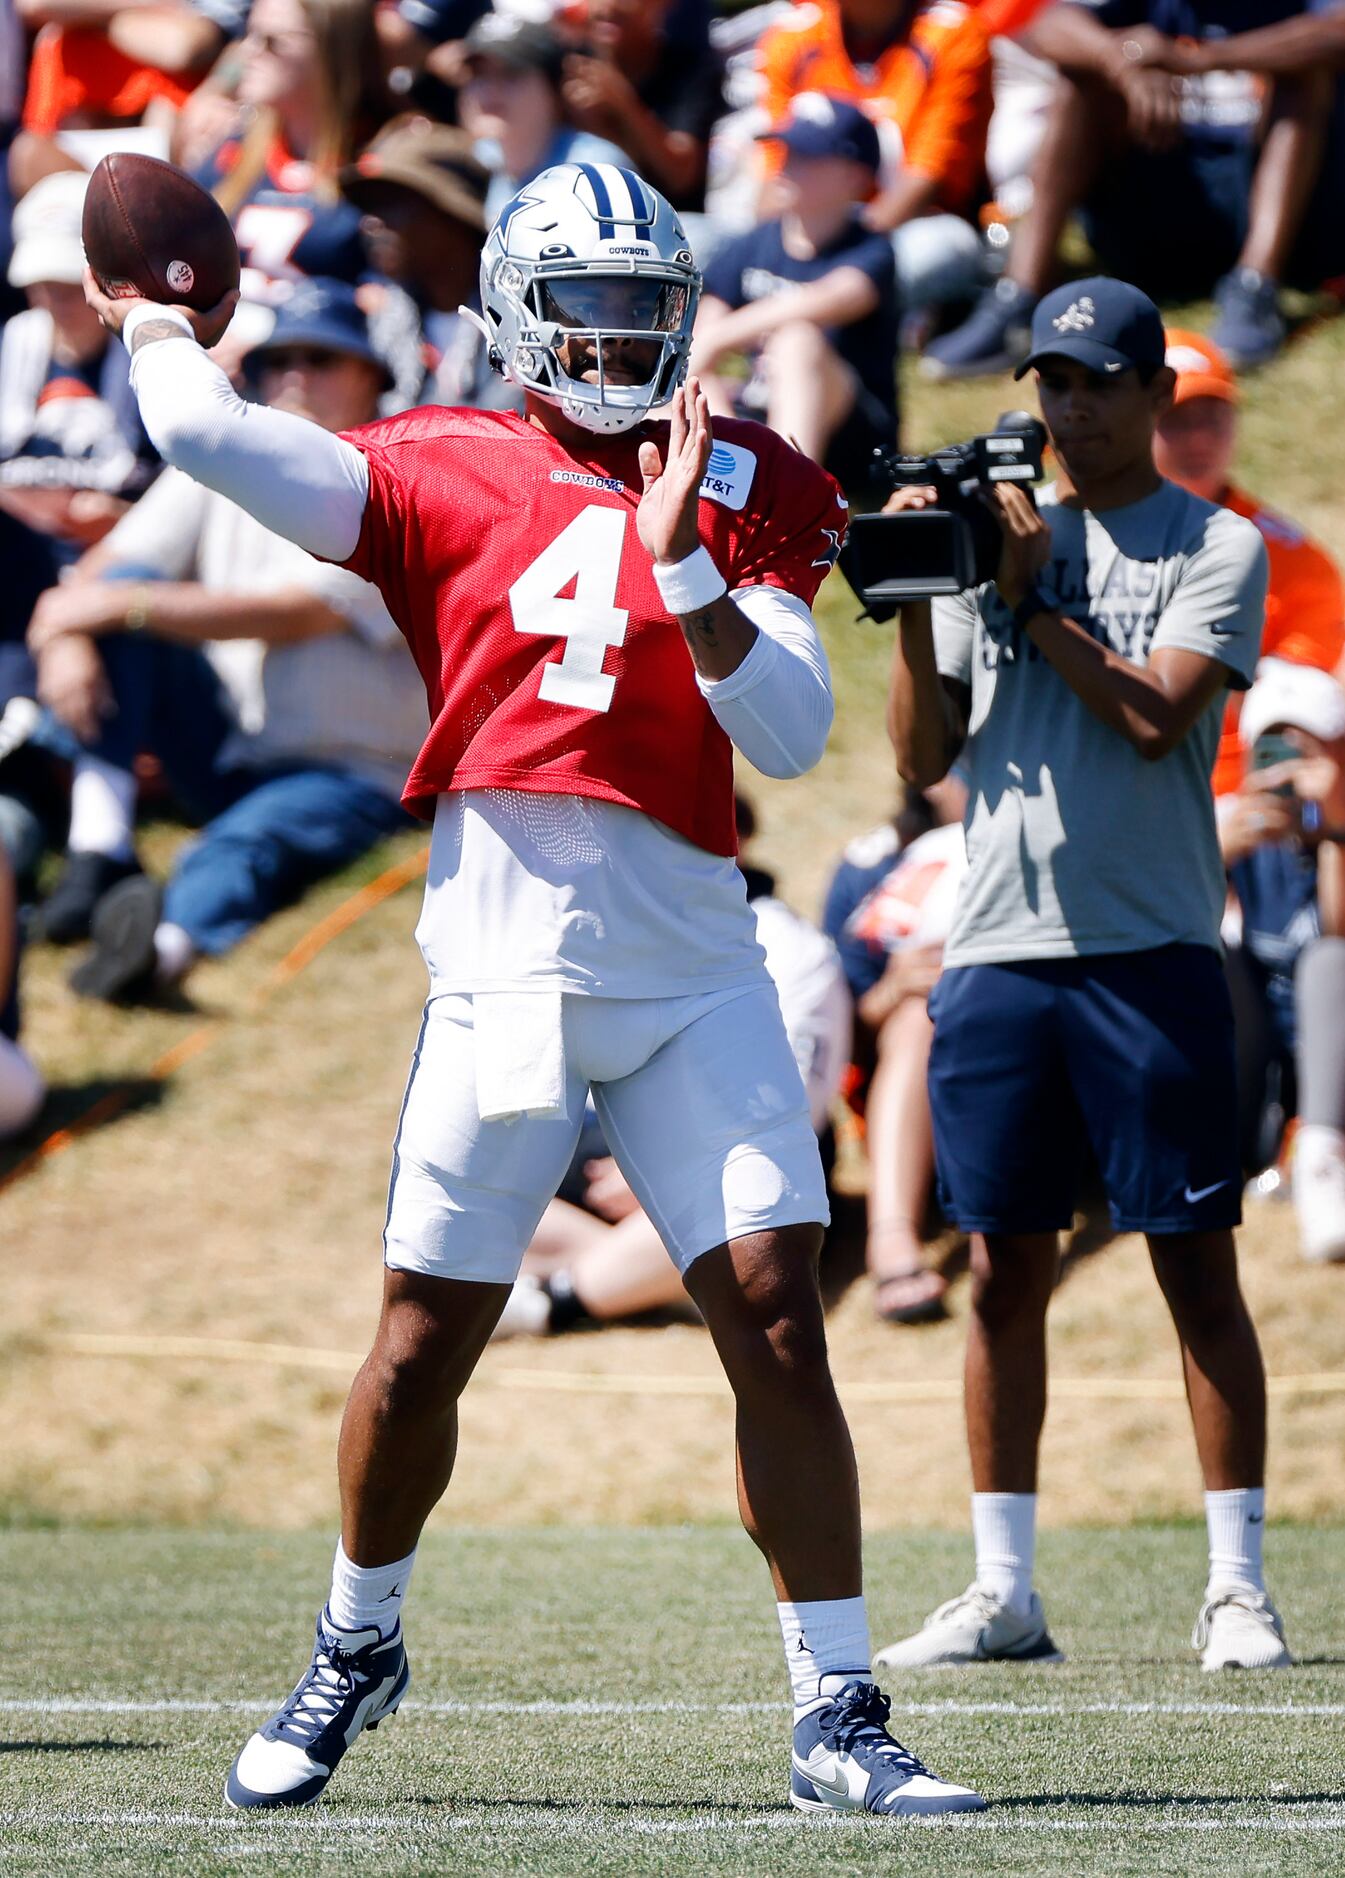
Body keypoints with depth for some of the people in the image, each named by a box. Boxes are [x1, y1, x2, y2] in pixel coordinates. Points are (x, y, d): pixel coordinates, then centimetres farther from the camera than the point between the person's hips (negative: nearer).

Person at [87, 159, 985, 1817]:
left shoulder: (742, 490, 9)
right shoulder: (443, 479, 4)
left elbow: (792, 729, -3)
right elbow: (205, 435, -6)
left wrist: (681, 566, -15)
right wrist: (157, 325, 14)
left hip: (692, 965, 1)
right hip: (503, 961, -1)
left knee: (776, 1319, -6)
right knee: (424, 1345, 4)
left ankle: (837, 1714, -1)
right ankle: (357, 1644, 30)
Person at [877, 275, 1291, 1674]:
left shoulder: (1216, 548, 3)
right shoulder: (984, 528, 14)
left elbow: (1157, 714, -12)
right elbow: (923, 758, 10)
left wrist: (1029, 597, -10)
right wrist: (915, 607, -4)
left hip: (1149, 952, -4)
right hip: (996, 953, 4)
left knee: (1197, 1267, -3)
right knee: (1005, 1270, 5)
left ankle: (1237, 1586, 2)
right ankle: (1003, 1593, 10)